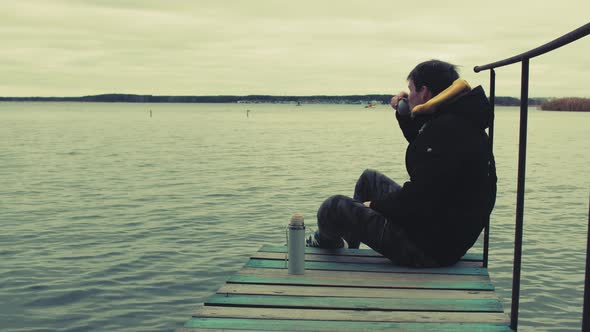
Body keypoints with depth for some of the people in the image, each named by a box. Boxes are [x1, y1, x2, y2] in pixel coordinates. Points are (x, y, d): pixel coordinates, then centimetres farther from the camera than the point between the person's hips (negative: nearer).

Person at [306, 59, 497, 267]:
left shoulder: (446, 130, -26)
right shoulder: (460, 122, 7)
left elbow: (419, 197, -28)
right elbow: (424, 147, 29)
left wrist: (375, 205, -10)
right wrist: (405, 116, 13)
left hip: (430, 250, -11)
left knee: (333, 208, -6)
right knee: (369, 178, 27)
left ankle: (324, 242, 30)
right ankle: (345, 246, 39)